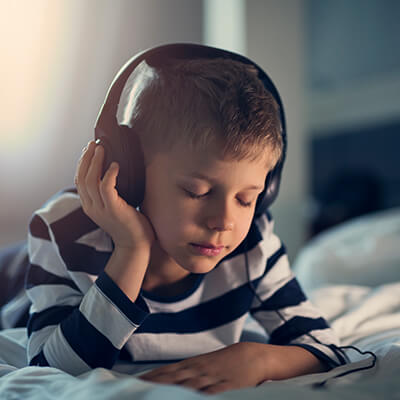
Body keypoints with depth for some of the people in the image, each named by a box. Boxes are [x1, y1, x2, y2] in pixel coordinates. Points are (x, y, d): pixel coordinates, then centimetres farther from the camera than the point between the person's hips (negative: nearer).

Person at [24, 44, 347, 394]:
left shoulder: (251, 239, -23)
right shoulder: (64, 231, -29)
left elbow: (328, 352, -17)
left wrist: (256, 358, -40)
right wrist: (131, 252, -43)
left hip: (207, 390, 3)